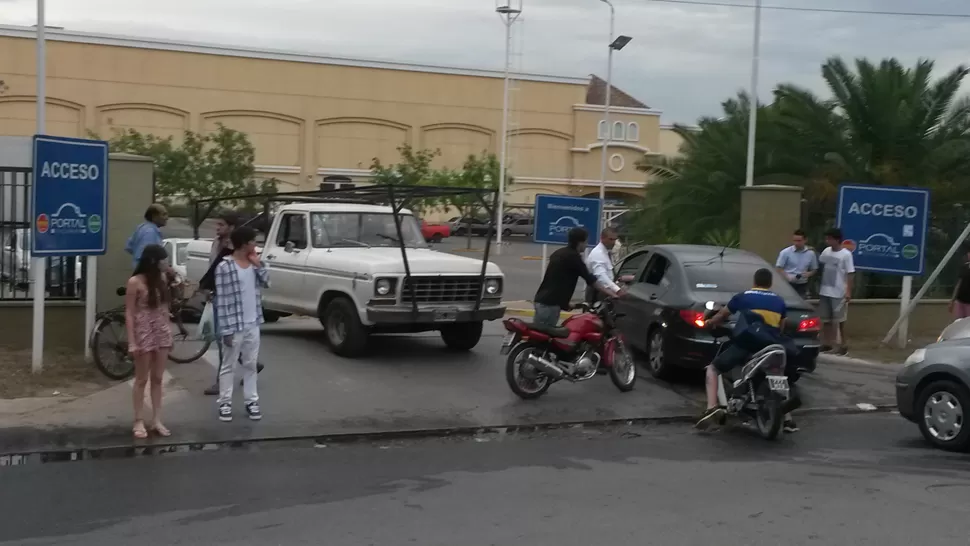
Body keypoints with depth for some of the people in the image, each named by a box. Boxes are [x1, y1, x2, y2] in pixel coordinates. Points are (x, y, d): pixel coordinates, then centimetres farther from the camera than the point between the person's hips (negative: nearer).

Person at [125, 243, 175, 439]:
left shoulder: (162, 278, 4)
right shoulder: (135, 282, -12)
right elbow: (129, 313, -11)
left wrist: (169, 333, 9)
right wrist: (132, 341, -15)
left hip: (161, 333, 5)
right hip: (143, 333, -5)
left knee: (157, 379, 9)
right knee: (142, 380, 4)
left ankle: (157, 420, 16)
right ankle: (139, 422, 12)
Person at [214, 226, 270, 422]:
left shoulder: (253, 262, 4)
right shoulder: (225, 266, -16)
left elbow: (266, 283, 10)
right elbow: (222, 300, -16)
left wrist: (258, 265, -6)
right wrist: (226, 330, -17)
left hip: (253, 324, 6)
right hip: (234, 326, -6)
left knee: (251, 364, 13)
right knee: (228, 366, 6)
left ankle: (251, 401, 21)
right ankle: (225, 403, 14)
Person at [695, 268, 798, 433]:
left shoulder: (742, 297, 9)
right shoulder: (780, 301, 17)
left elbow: (721, 316, 21)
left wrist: (709, 323, 41)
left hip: (745, 344, -3)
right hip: (770, 347, 3)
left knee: (713, 369, 13)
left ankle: (712, 408, -9)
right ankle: (788, 419, 21)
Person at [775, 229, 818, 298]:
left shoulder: (810, 253, 3)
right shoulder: (786, 252, -6)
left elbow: (814, 269, 13)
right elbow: (779, 268, -3)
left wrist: (809, 274, -9)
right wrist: (788, 277, -19)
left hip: (802, 285, 3)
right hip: (788, 284, -3)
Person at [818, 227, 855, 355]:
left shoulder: (846, 254, -13)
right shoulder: (826, 251, 5)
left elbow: (850, 274, -14)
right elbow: (819, 263, 24)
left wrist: (848, 291, -18)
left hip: (839, 293, -6)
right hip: (824, 291, 6)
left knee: (839, 320, 1)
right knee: (825, 319, 10)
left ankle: (843, 344, 11)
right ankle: (826, 343, 19)